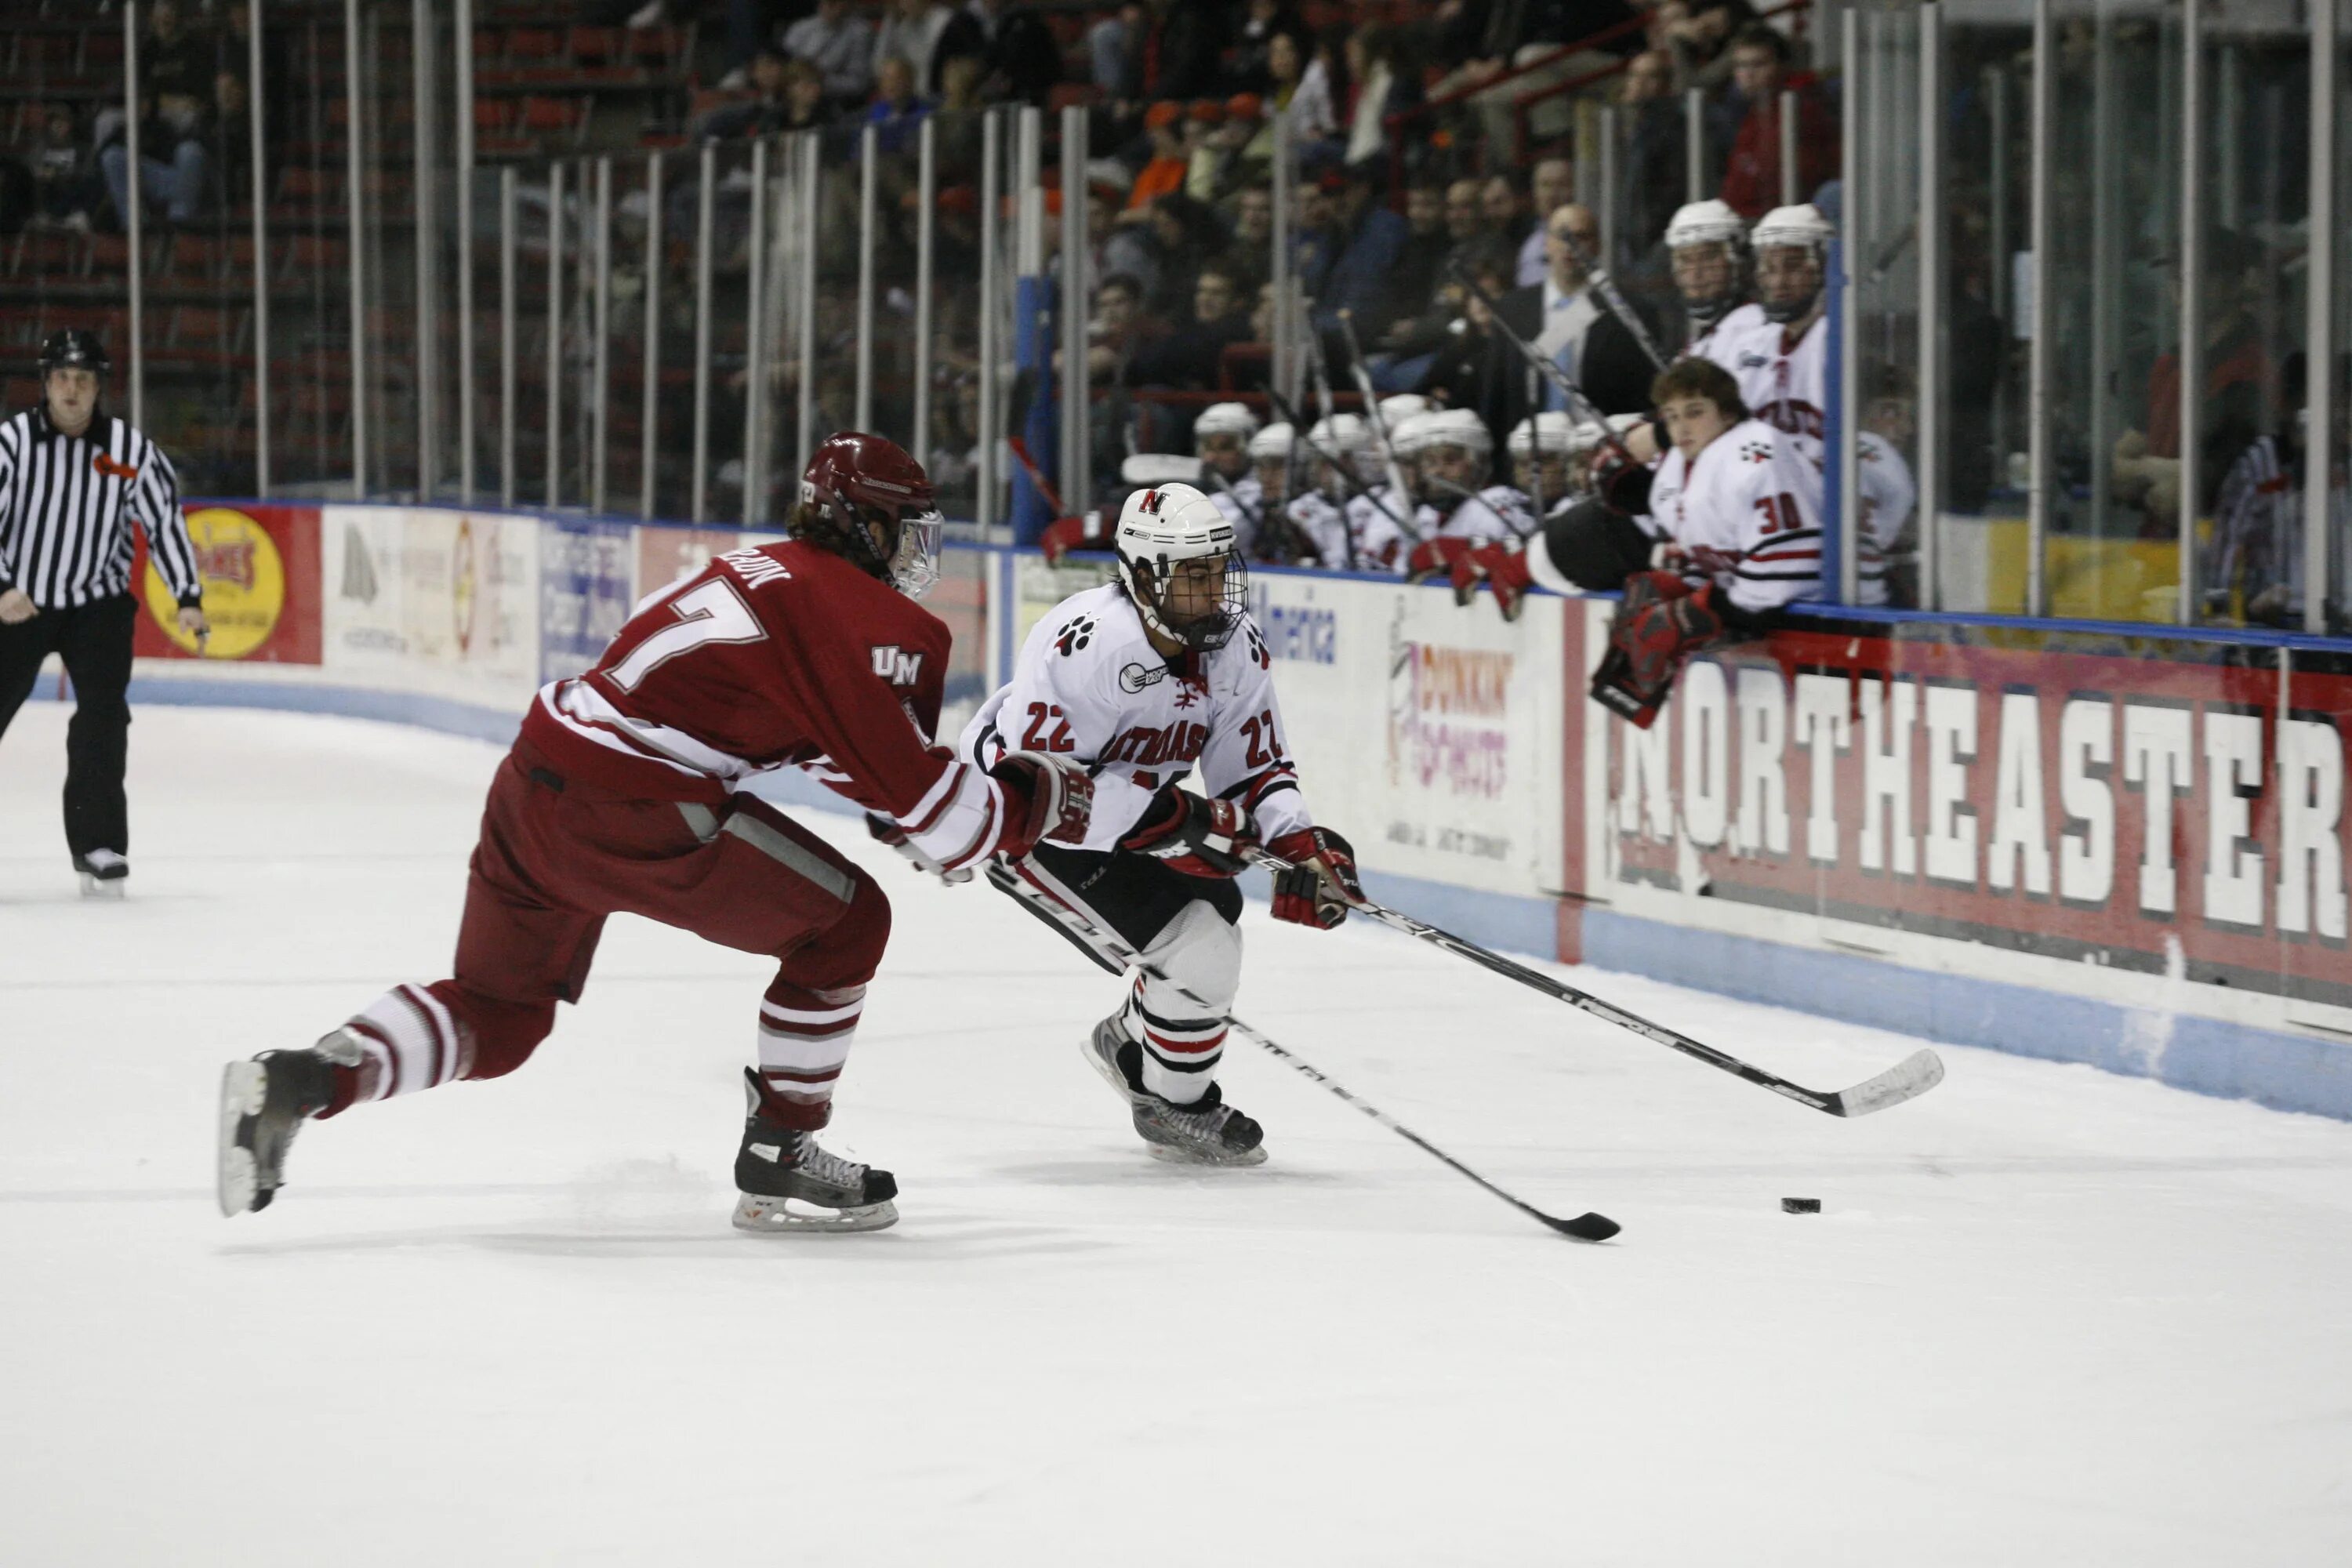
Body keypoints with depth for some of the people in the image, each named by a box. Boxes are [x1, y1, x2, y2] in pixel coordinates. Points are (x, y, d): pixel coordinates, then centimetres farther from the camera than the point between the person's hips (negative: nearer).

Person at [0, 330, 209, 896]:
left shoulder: (132, 450, -7)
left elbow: (164, 520, -2)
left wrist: (188, 600, -10)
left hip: (98, 602, 1)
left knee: (103, 712, -13)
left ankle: (99, 847, -7)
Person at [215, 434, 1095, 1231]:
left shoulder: (764, 574, 24)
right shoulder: (862, 615, -5)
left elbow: (837, 739, 33)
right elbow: (907, 784, -9)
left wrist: (943, 825, 27)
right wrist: (1031, 803, 5)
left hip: (536, 776, 9)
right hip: (629, 817, -9)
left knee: (494, 1016, 21)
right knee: (846, 921, 7)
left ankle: (300, 1081, 0)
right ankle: (777, 1164, 12)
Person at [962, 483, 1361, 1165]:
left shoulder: (1236, 648, -11)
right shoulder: (1084, 643, -34)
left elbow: (1255, 770, -2)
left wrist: (1301, 844, -21)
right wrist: (1167, 819, -37)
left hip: (1139, 797, 8)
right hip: (1023, 814, -8)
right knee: (1196, 947, -17)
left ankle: (1131, 1043, 39)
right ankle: (1174, 1107, 5)